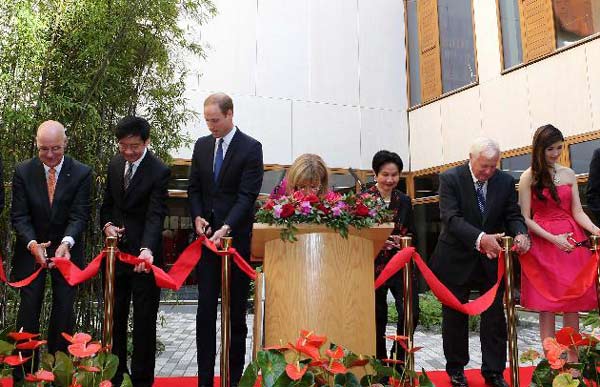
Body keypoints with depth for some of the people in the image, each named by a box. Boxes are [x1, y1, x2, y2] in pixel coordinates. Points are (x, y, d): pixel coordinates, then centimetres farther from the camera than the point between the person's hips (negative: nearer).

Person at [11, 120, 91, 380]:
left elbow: (80, 215, -13)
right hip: (31, 250, 1)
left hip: (67, 249, 0)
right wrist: (32, 243, -25)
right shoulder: (22, 172, -5)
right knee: (28, 310, 2)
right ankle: (22, 373, 13)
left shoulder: (81, 173, -9)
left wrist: (66, 243, -31)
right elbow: (19, 215, -8)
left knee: (64, 312, 4)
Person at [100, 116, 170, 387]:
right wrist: (107, 224, -3)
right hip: (116, 251, 6)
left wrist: (147, 249, -39)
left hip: (144, 255, -6)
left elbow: (156, 215, -24)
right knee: (114, 316, 17)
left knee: (144, 320, 5)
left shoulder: (159, 172, -15)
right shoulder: (114, 165, 5)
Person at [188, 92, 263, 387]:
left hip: (237, 238, -4)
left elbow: (248, 194, -13)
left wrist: (226, 228, -23)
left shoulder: (251, 148, -6)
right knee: (205, 309, 5)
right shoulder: (202, 145, 10)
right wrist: (197, 216, -3)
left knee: (237, 310, 7)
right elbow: (194, 188, 14)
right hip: (207, 236, 4)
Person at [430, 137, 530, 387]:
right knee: (455, 317, 11)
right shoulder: (450, 178, -13)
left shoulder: (505, 181, -1)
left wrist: (520, 234, -22)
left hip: (492, 258, 3)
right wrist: (480, 238, -35)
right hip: (457, 259, -3)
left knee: (495, 317, 9)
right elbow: (451, 218, -22)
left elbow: (513, 215, 1)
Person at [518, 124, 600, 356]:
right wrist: (553, 238, -15)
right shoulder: (529, 177, -3)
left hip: (572, 241, 4)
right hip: (542, 242, -4)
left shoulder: (569, 174, 9)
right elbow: (525, 218, -6)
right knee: (546, 306, 0)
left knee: (573, 302, 5)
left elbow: (577, 211, 7)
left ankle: (573, 361, 18)